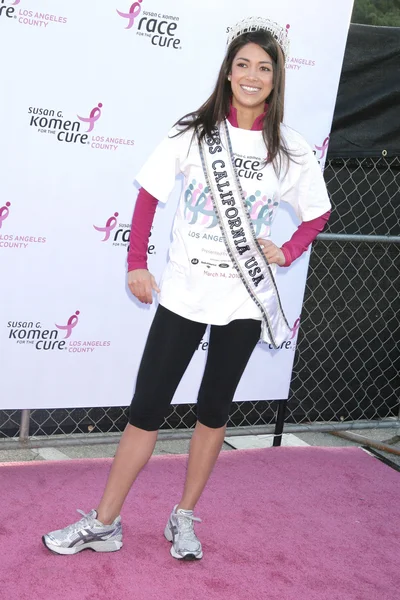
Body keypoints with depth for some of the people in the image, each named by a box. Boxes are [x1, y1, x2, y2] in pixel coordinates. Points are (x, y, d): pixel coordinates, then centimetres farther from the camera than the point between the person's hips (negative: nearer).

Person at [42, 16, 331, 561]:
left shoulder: (290, 150, -1)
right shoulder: (194, 132, -3)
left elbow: (318, 213, 11)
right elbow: (149, 195, 2)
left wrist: (286, 254, -5)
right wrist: (136, 264, -3)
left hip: (245, 300, 1)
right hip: (183, 292, -1)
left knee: (214, 409, 11)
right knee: (147, 408, 2)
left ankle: (184, 518, 28)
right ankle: (104, 524, 14)